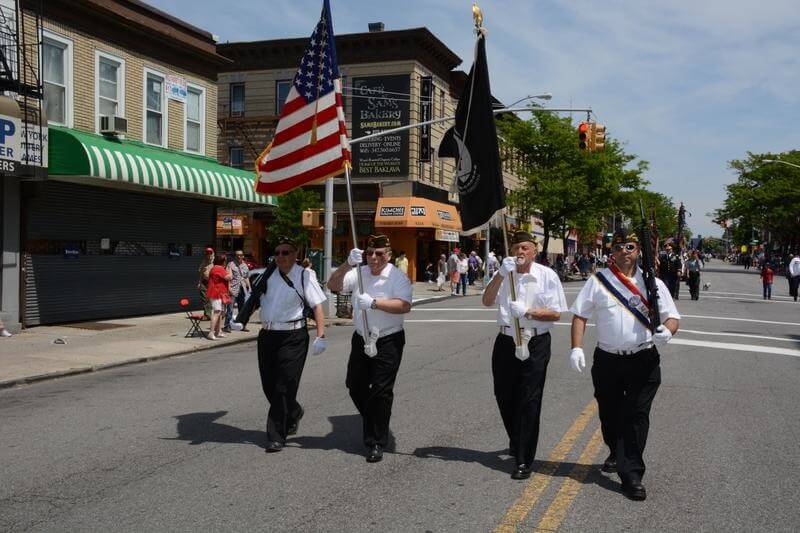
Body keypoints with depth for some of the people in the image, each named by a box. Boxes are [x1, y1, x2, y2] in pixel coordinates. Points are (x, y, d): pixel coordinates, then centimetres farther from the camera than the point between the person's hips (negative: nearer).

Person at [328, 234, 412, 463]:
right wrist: (348, 264, -18)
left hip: (388, 342, -5)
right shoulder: (359, 273, 4)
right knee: (355, 386, 14)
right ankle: (372, 425, 40)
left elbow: (405, 306, -25)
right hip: (361, 339, 6)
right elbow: (333, 285, -4)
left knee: (381, 391, -5)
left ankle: (376, 443, 7)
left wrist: (374, 303, -31)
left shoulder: (398, 277, -11)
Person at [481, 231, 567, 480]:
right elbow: (487, 301, -10)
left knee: (529, 402, -3)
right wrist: (501, 274, -21)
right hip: (506, 342, 4)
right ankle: (516, 441, 42)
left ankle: (523, 460, 5)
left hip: (535, 344, -4)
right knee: (504, 397, 15)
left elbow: (556, 313, -4)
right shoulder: (504, 274, 5)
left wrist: (527, 312, -18)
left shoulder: (547, 275, -2)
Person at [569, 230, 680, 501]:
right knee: (609, 413, 14)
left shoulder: (652, 283, 4)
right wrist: (576, 348, -8)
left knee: (637, 416, -4)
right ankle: (616, 454, 42)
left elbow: (672, 317, 5)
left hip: (644, 360, -1)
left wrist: (667, 331, -18)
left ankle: (631, 474, 2)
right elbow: (580, 315, 2)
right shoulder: (598, 281, 2)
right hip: (607, 359, 1)